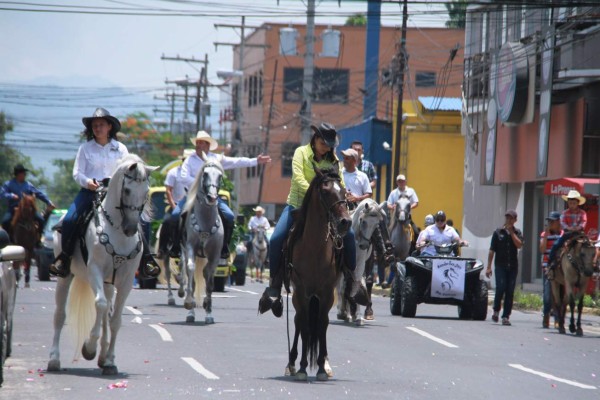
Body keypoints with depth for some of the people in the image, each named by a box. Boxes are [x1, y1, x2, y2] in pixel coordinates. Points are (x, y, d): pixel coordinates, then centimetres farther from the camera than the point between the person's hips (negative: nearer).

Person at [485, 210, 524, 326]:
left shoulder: (517, 233, 9)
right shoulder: (498, 232, 6)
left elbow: (519, 245, -10)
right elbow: (492, 250, 5)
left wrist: (511, 232, -8)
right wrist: (489, 267, -1)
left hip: (513, 266, 2)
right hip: (500, 265, -2)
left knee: (510, 291, -1)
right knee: (501, 287, -15)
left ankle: (506, 316, 2)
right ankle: (496, 310, 8)